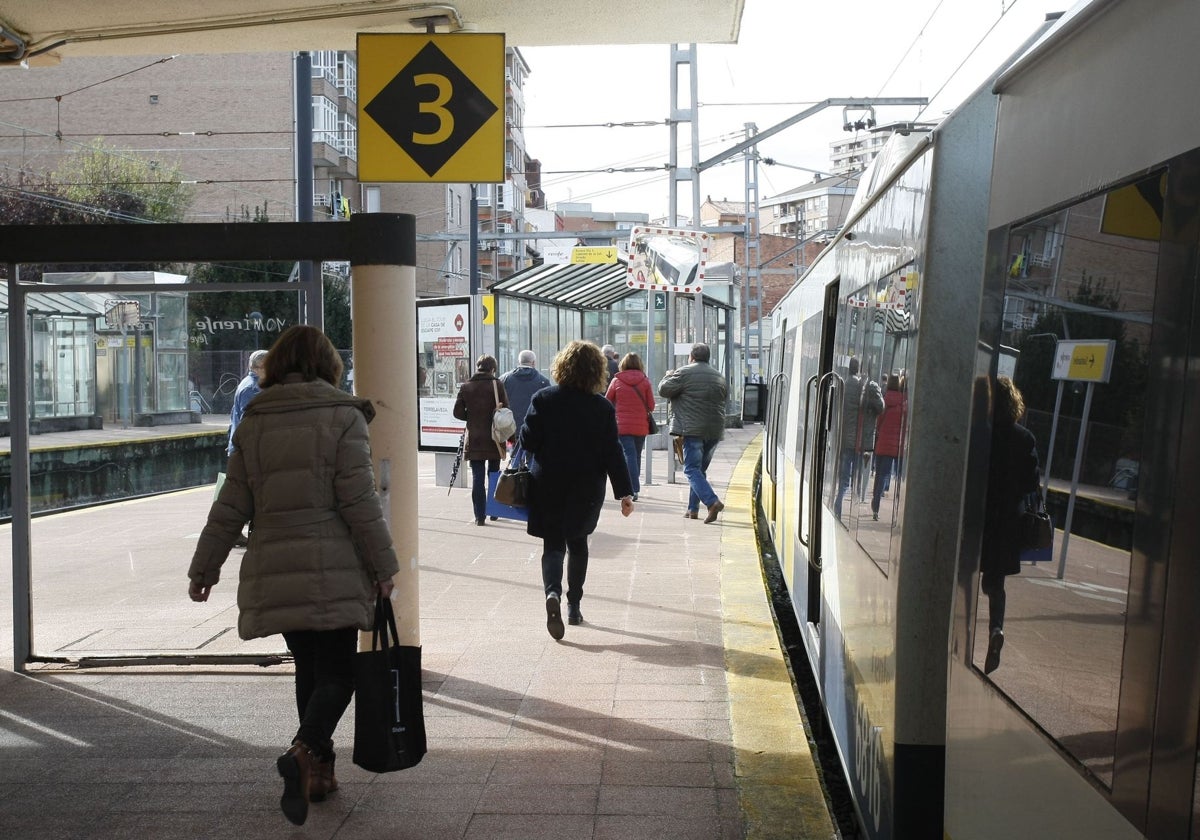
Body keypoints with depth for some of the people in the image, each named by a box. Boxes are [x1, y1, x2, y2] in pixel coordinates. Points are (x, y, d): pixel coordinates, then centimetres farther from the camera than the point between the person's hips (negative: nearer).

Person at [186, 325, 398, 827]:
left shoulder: (253, 423, 8)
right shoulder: (342, 417, -4)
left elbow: (231, 507, 9)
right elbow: (359, 502, -9)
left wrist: (205, 566, 19)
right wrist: (383, 566, -2)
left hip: (272, 570, 4)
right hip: (333, 571, -4)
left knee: (309, 670, 18)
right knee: (336, 674, 1)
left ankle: (319, 770, 24)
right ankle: (305, 752, -23)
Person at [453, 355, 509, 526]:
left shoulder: (465, 386, 0)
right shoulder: (497, 385, -6)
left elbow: (458, 412, 0)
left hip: (474, 439, 0)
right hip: (494, 439, 0)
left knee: (477, 477, 2)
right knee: (494, 474, 15)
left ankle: (479, 515, -2)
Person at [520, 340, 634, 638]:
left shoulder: (543, 399, -7)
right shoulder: (603, 407, -6)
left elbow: (527, 440, -8)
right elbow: (612, 453, -8)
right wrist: (625, 493, -5)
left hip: (548, 487, -1)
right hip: (586, 490, 1)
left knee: (553, 544, 5)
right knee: (578, 543, 18)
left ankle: (553, 591, -23)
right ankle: (574, 605, 22)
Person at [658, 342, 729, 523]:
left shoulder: (684, 373, -6)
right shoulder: (719, 376, 14)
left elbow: (663, 390, -3)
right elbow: (725, 398, 22)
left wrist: (668, 376, 16)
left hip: (692, 429, -6)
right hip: (715, 430, 6)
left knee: (692, 469, -4)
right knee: (700, 469, 17)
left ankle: (712, 502, -22)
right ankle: (693, 508, 18)